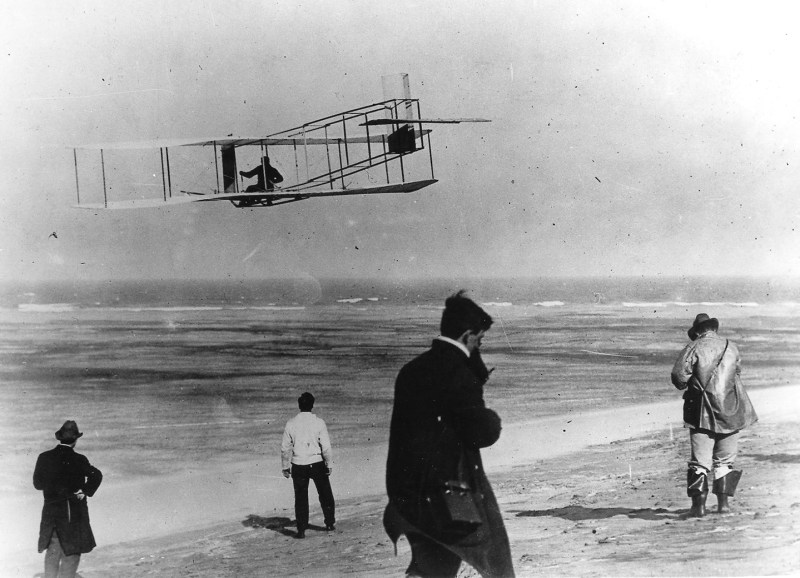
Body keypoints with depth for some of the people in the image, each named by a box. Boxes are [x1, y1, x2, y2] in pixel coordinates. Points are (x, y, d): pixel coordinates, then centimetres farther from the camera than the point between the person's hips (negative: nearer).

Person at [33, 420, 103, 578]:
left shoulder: (44, 458, -3)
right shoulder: (78, 460, -12)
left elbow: (37, 484, 4)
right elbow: (96, 475, -22)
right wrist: (86, 492, -11)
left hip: (51, 511, 3)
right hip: (74, 512, -3)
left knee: (52, 552, 18)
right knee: (72, 553, 9)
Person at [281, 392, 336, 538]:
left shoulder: (291, 423, -2)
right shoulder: (318, 422, -8)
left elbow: (285, 447, 1)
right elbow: (326, 446, -7)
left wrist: (285, 466, 10)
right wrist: (329, 464, 2)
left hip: (298, 466, 1)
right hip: (317, 464, -1)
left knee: (300, 498, 7)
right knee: (325, 495, 16)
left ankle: (301, 530, 6)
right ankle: (330, 524, 25)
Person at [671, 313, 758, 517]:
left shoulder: (694, 348, -6)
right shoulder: (731, 347, 6)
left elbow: (678, 375, -13)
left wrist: (687, 387, 6)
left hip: (702, 412, -3)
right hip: (730, 411, 3)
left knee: (700, 461, 0)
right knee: (725, 460, 13)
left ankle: (698, 504, -6)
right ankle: (723, 502, 11)